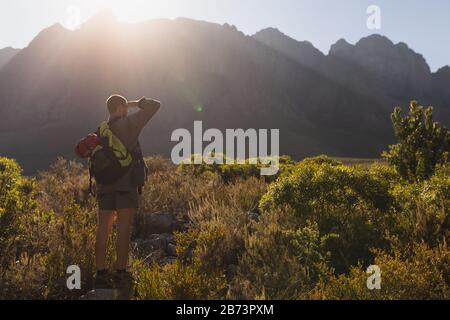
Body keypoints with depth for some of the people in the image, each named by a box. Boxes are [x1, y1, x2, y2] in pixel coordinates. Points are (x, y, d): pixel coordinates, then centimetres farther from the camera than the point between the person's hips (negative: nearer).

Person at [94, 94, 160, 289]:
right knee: (124, 227, -4)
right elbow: (155, 105, 2)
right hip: (126, 183, -5)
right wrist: (137, 103, 17)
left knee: (104, 228, 4)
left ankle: (101, 273, 1)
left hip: (105, 184, 5)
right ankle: (121, 273, -5)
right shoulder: (129, 123, -1)